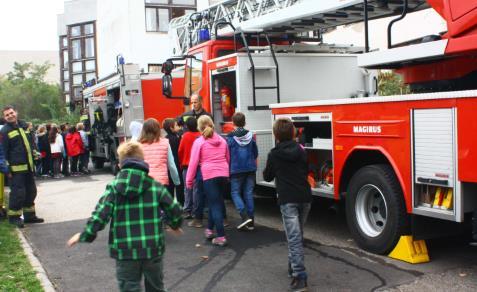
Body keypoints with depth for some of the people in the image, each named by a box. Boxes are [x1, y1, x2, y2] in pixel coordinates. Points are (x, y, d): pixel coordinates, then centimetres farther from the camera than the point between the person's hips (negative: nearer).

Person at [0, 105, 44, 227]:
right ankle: (14, 217, 9)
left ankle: (29, 215, 25)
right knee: (18, 193, -6)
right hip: (16, 168, -7)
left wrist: (34, 157, 19)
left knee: (31, 191, 13)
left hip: (29, 166, 7)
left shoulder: (24, 125, 11)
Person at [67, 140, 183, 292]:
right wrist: (175, 225, 25)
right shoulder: (155, 186, -1)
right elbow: (175, 210, 3)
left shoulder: (113, 188, -5)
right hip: (153, 249, 1)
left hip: (125, 251, -1)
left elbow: (99, 215, -11)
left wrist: (85, 235, 3)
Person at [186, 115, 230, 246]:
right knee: (216, 202, 20)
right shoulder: (222, 140, 12)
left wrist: (189, 180, 3)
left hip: (209, 175, -5)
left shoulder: (199, 142, -3)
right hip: (223, 174, 5)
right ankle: (210, 229, 30)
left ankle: (221, 236, -5)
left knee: (215, 205, -2)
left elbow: (193, 162, -4)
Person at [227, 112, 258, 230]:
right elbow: (255, 153, 9)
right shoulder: (250, 135, 2)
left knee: (235, 193, 7)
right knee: (249, 194, 9)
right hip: (250, 168, 4)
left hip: (236, 169, -4)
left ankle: (245, 216, -11)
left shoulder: (230, 137, -9)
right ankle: (250, 222, 10)